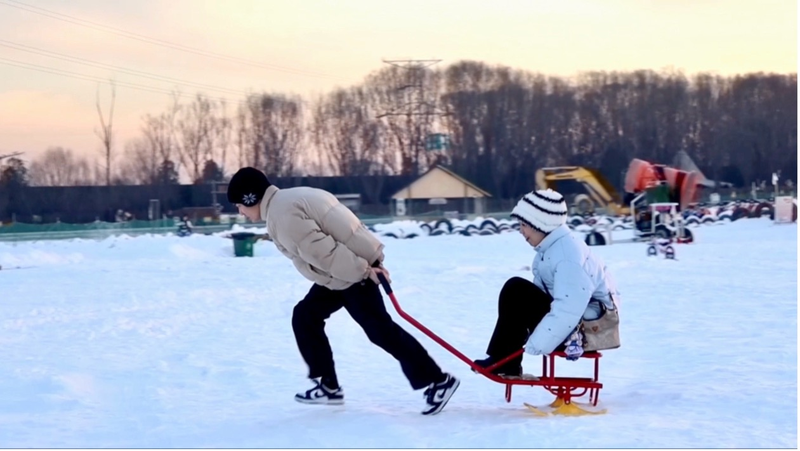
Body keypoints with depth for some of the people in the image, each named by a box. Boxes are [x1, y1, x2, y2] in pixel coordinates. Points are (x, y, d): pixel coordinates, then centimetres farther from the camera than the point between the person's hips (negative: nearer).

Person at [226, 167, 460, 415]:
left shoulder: (282, 213, -18)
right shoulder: (288, 199, 17)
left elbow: (319, 249, -25)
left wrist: (362, 270, -22)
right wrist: (364, 264, 16)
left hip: (353, 272, -11)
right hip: (347, 267, 11)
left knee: (379, 329, -7)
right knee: (304, 316, 12)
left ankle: (437, 381, -1)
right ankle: (328, 386, 16)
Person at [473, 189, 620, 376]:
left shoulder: (568, 255, -24)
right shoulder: (551, 247, 7)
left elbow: (568, 310, -31)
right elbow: (543, 290, 6)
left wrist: (537, 343, -30)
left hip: (587, 324, -10)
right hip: (570, 317, 10)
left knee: (516, 292, -15)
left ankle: (504, 362, -6)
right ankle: (506, 361, 3)